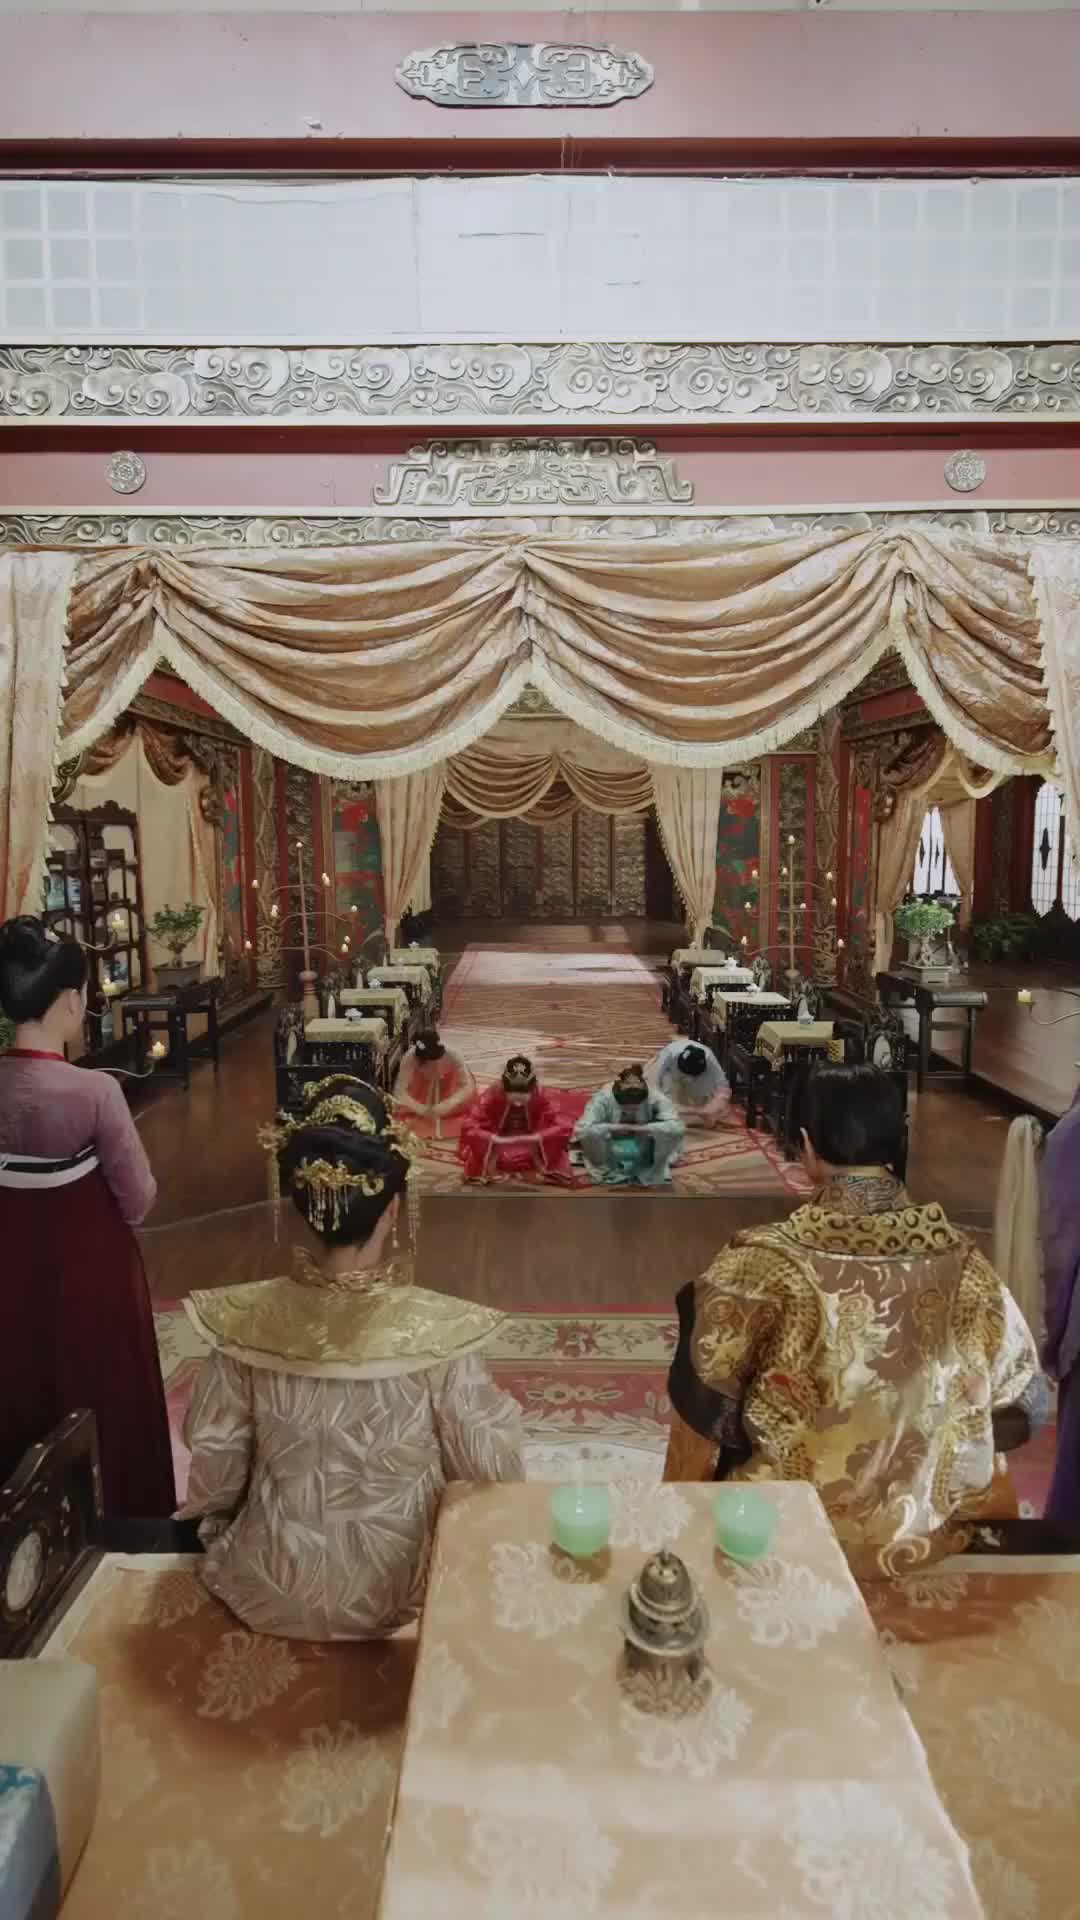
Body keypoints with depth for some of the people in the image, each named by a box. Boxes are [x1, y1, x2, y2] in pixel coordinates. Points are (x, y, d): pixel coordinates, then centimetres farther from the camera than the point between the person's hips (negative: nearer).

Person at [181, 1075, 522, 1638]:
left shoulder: (245, 1319, -21)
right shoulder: (439, 1327, -27)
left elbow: (215, 1469, -6)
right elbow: (490, 1472, -15)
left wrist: (218, 1525, 14)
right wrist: (501, 1413, 7)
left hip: (272, 1590, 2)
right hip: (394, 1591, -1)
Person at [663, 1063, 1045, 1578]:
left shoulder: (765, 1262, -24)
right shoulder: (963, 1266, -14)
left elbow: (703, 1403, -19)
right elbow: (1023, 1410, -3)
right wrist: (927, 1450, 11)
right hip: (922, 1533, 3)